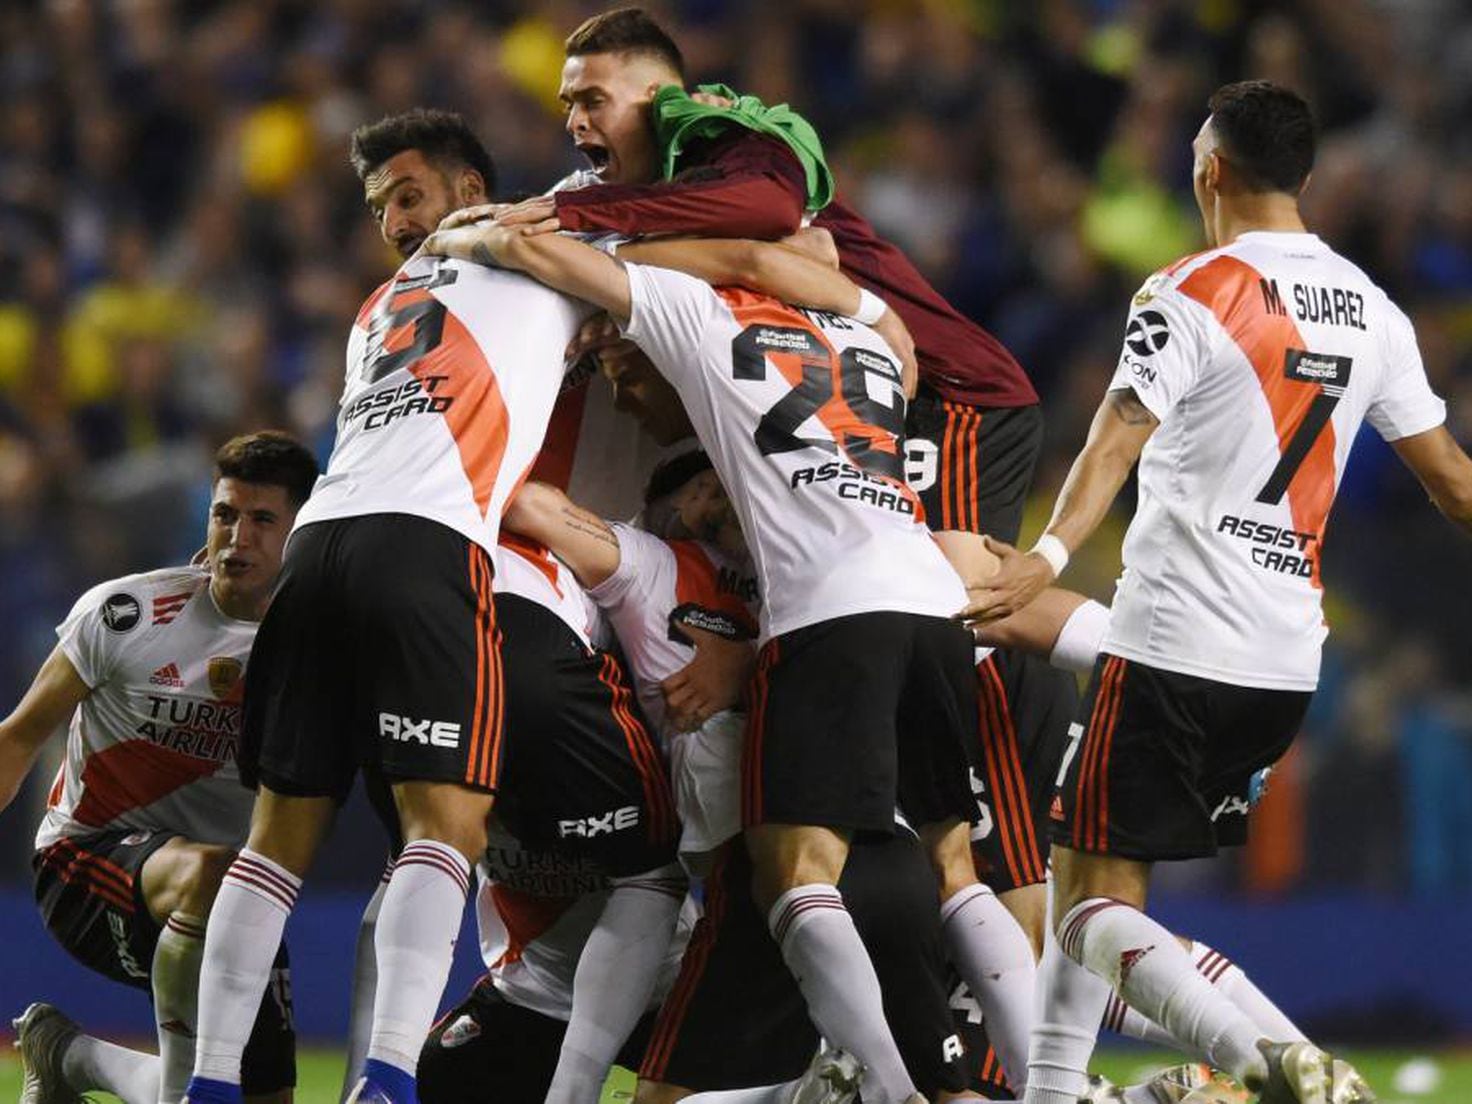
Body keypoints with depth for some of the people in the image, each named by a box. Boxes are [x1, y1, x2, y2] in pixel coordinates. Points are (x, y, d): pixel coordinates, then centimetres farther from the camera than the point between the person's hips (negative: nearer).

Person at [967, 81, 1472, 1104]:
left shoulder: (1191, 297, -8)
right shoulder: (1370, 310, 11)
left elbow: (1118, 439, -23)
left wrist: (1048, 556, -35)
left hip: (1175, 644, -7)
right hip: (1289, 660, 7)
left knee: (1095, 902, -7)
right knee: (1094, 876, 19)